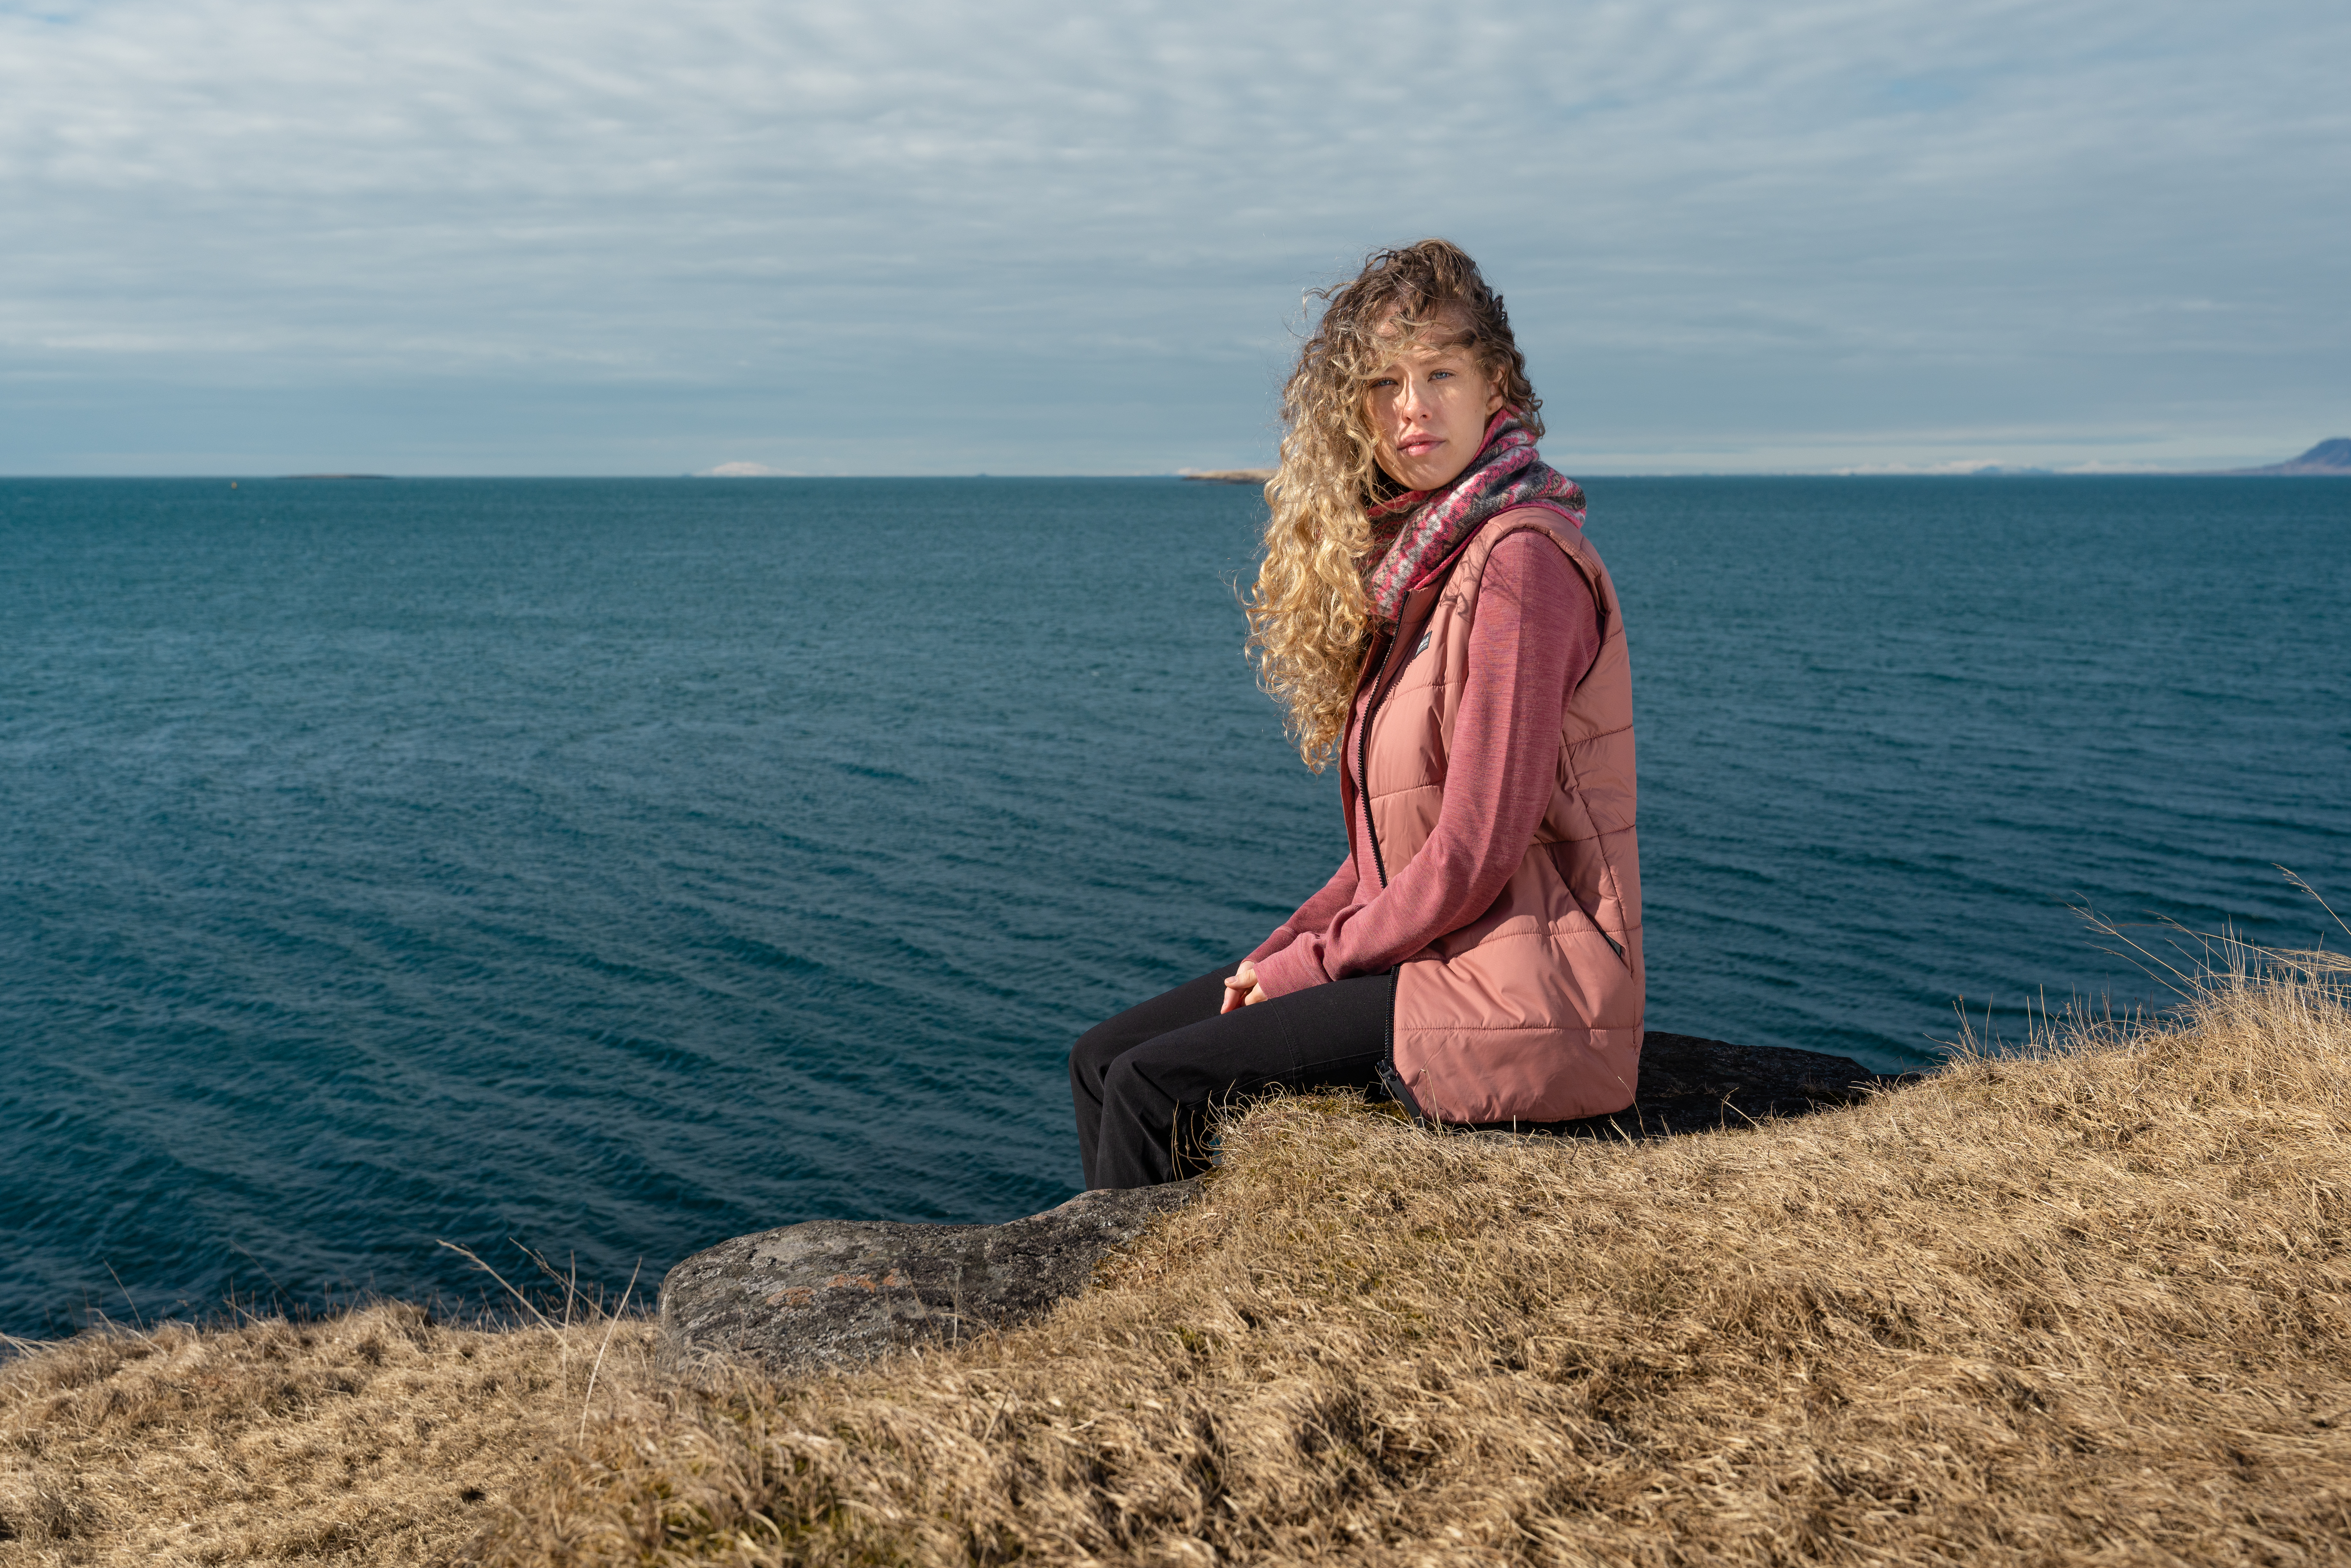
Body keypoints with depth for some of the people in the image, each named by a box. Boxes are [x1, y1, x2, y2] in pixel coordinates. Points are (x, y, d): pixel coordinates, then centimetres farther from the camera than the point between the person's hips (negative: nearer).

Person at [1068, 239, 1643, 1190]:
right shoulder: (1413, 558, 12)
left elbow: (1473, 856, -19)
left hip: (1518, 988, -9)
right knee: (1102, 1059, 4)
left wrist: (1306, 964, -8)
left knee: (1156, 1087, -14)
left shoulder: (1521, 560, -16)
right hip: (1435, 955, 9)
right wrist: (1280, 955, 3)